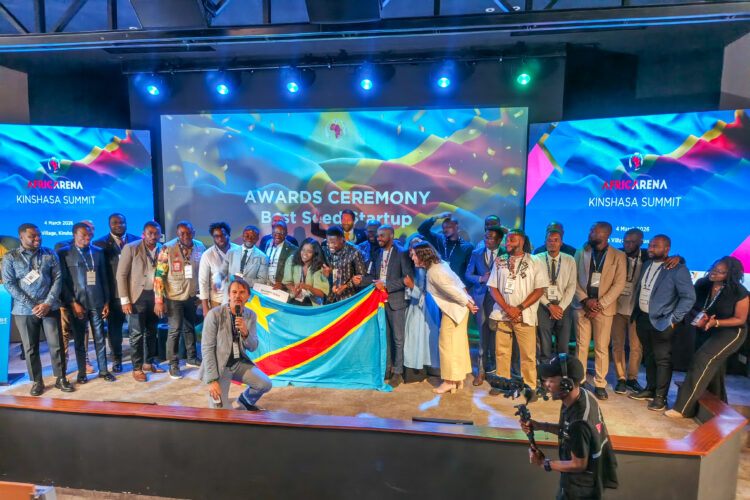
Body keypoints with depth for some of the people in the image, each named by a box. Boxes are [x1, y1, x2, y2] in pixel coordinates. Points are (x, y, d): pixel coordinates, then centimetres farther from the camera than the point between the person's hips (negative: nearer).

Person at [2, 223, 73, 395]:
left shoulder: (50, 255, 5)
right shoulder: (10, 257, 2)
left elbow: (58, 279, 1)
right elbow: (9, 284, -4)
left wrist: (48, 303, -10)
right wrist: (31, 306, -11)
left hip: (49, 308, 1)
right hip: (24, 310, 0)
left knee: (56, 344, 2)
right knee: (30, 348, 7)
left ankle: (60, 378, 14)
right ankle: (37, 381, 20)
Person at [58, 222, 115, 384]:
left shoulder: (98, 252, 8)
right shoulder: (64, 253, 0)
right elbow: (62, 281, -3)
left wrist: (107, 302, 6)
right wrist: (73, 303, -9)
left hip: (97, 303, 2)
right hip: (77, 304, -2)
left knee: (100, 338, 7)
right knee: (79, 340, 9)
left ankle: (103, 370, 18)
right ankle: (82, 372, 22)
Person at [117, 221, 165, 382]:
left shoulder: (161, 250, 5)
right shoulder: (131, 248, -7)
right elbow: (121, 275, -7)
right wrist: (124, 300, -11)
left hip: (155, 296, 4)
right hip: (138, 296, -4)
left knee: (152, 332, 14)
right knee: (137, 334, 2)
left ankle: (149, 363, 29)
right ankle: (137, 368, 16)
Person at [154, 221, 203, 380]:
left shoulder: (198, 250, 2)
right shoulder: (167, 250, -10)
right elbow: (159, 275, -11)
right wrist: (159, 300, -15)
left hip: (191, 297, 4)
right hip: (174, 298, -4)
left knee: (190, 328, 15)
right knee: (175, 330, -1)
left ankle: (192, 358, 29)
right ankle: (173, 364, 13)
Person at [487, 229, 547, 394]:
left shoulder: (533, 262, 3)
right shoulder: (499, 261, 10)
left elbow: (540, 289, -3)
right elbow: (493, 287, 7)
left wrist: (519, 308, -10)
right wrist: (507, 308, -6)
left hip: (525, 316, -2)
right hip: (502, 314, 2)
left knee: (528, 353, 1)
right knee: (501, 351, 7)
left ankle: (530, 386, 16)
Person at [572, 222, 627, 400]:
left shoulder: (618, 256, 2)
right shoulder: (581, 252, 8)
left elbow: (619, 284, -3)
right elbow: (574, 279, 4)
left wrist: (600, 304, -11)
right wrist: (585, 300, -9)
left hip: (604, 307, -1)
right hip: (581, 305, 2)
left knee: (602, 348, 4)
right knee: (581, 345, 5)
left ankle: (600, 384, 17)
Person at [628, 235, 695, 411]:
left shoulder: (678, 269, -10)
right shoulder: (646, 266, 11)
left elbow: (689, 297, -12)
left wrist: (673, 319, -14)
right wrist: (636, 312, 10)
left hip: (661, 322, -7)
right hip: (642, 318, 7)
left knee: (662, 360, 3)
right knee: (649, 356, 17)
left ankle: (660, 397, 13)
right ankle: (650, 390, 30)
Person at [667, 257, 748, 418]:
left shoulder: (739, 293, -19)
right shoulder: (702, 284, -7)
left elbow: (740, 319, -12)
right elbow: (694, 306, 6)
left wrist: (715, 322, -26)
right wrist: (698, 316, -15)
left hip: (730, 332, -6)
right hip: (705, 332, 6)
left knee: (703, 360, -22)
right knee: (712, 368, 18)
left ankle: (683, 408, -17)